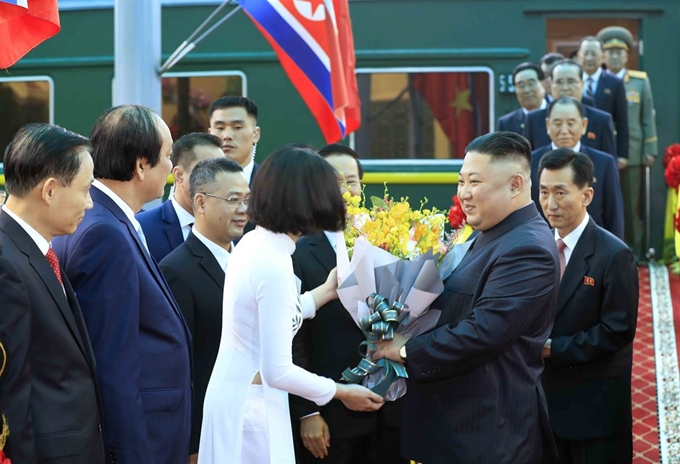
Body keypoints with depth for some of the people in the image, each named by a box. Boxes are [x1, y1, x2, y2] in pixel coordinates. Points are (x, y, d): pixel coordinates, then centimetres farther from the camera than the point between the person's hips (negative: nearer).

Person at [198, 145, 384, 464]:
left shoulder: (252, 242, 3)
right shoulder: (275, 265, -23)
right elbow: (277, 371, -22)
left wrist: (326, 291, 28)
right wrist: (342, 393, -8)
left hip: (230, 395, 9)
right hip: (252, 407, -9)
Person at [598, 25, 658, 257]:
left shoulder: (640, 81, 7)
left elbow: (648, 118, 7)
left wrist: (650, 150, 2)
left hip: (631, 154, 1)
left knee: (630, 203, 4)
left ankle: (632, 249, 13)